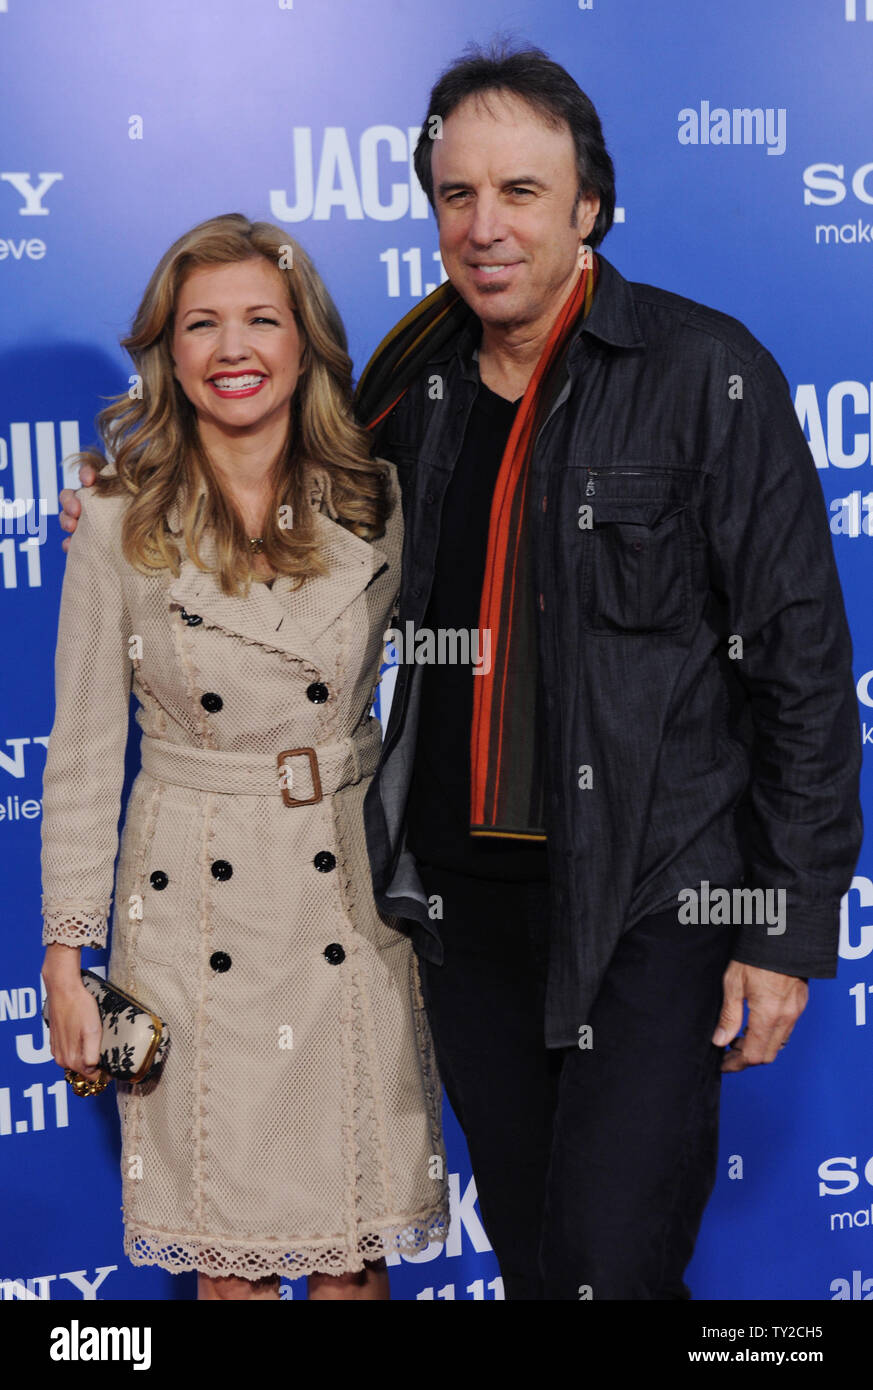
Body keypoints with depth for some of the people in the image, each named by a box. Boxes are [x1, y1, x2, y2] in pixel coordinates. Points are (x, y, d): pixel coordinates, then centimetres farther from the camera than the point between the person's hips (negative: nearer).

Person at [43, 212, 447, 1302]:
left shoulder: (375, 504, 0)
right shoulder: (119, 523, -4)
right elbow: (82, 751, -1)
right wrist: (66, 958, -1)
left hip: (352, 889, 1)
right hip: (195, 903, -1)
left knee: (354, 1247, 8)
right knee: (226, 1247, 8)